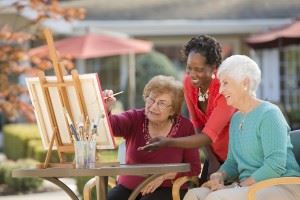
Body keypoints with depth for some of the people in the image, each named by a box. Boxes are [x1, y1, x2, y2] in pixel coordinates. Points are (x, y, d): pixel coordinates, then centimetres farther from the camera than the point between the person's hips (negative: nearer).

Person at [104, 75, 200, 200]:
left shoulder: (184, 127, -2)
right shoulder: (135, 118, 0)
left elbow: (194, 167, -1)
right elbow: (113, 124, -21)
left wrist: (164, 176, -14)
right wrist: (105, 110, -43)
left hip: (166, 190, -1)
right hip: (128, 187, 2)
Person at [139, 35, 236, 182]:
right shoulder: (188, 82, -8)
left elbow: (207, 136, -32)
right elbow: (198, 124, -1)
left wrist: (168, 143, -43)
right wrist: (211, 159, -12)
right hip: (216, 155, 5)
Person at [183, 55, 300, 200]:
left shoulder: (269, 114, -9)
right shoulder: (236, 119, 18)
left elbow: (275, 166, -18)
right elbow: (233, 162, 22)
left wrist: (241, 186, -17)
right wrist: (220, 176, -1)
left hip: (281, 188, -8)